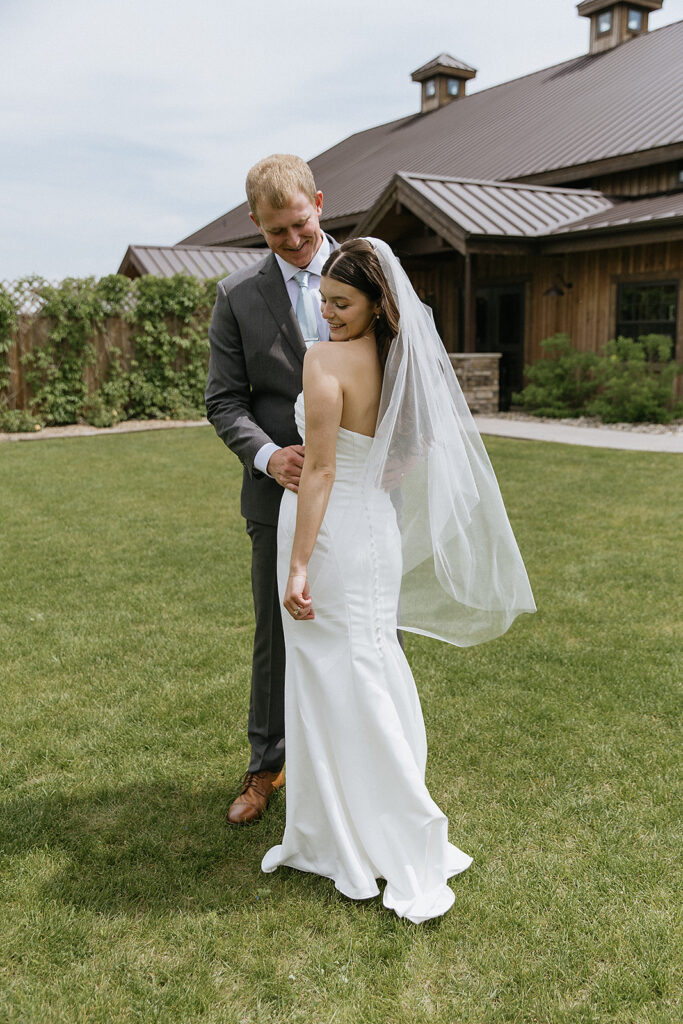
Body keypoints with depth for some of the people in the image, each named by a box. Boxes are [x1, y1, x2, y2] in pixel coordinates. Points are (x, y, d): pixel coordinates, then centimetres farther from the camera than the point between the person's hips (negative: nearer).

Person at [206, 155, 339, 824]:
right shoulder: (238, 296, 3)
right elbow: (224, 399, 1)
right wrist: (268, 455, -18)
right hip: (283, 491, 0)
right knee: (277, 633, 11)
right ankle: (267, 766, 30)